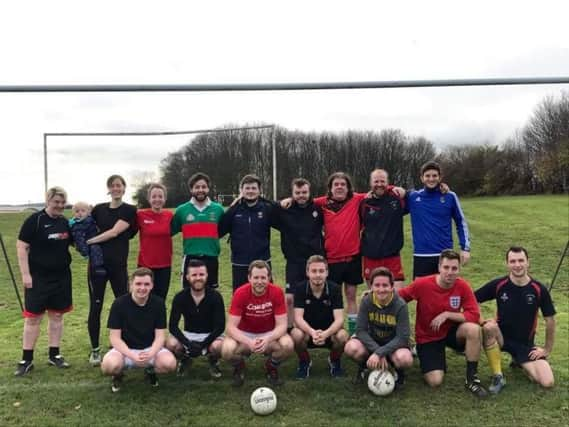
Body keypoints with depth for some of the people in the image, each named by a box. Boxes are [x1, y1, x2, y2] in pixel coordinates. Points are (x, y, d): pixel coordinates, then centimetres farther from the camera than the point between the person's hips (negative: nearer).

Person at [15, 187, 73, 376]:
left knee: (57, 315, 11)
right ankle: (27, 359, 10)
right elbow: (21, 247, -11)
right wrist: (25, 274, -16)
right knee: (33, 317, 0)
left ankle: (54, 355, 22)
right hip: (38, 277, -5)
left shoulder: (65, 223, 6)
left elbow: (70, 244, 22)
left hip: (61, 277, 5)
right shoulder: (34, 220, -10)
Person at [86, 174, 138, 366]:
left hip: (118, 265, -2)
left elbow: (114, 232, -12)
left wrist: (89, 241, -12)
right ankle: (95, 350, 15)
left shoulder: (130, 210, 0)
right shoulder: (98, 209, 11)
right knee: (95, 307, 3)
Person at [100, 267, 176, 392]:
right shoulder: (119, 304, -13)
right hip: (125, 349, -1)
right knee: (109, 365, -34)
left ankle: (150, 371, 9)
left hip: (150, 348, 2)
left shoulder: (158, 303, -9)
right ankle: (118, 374, 5)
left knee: (169, 363, -28)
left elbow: (160, 336, -7)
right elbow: (115, 338, -13)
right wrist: (133, 356, -29)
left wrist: (151, 354, -28)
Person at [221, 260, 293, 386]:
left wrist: (267, 339, -37)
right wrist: (249, 342, -39)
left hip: (270, 334, 1)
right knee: (227, 350, -31)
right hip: (244, 334, -1)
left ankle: (272, 367, 5)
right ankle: (239, 367, 7)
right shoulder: (240, 293, -19)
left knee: (288, 345, -30)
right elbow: (231, 327, -21)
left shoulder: (277, 292, -17)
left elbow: (282, 325, -17)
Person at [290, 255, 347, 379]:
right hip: (307, 330, 0)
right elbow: (298, 318, -20)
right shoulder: (300, 289, -13)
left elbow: (339, 319, -20)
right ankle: (304, 361, 1)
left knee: (342, 336, -31)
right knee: (296, 334, -32)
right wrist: (312, 332, -40)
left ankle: (334, 361, 4)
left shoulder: (335, 289, -13)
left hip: (329, 331, 0)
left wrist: (325, 334, -40)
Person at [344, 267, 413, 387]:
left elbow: (402, 337, -23)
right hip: (371, 341, 2)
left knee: (405, 359, -36)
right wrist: (377, 351, -30)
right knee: (351, 348, -30)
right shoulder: (366, 301, -15)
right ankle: (363, 365, 6)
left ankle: (399, 372, 3)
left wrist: (379, 353, -32)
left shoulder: (400, 305, -21)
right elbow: (361, 330, -15)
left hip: (394, 343, -2)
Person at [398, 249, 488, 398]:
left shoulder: (462, 286, -16)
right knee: (435, 381, -17)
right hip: (428, 338, -2)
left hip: (451, 331, 2)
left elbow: (474, 316, -19)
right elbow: (398, 297, -7)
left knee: (473, 329, -31)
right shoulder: (422, 284, -21)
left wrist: (447, 314, -26)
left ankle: (471, 378, -11)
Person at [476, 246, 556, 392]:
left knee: (547, 382, -16)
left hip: (525, 343, 1)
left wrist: (547, 349, 3)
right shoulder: (498, 285, -13)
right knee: (489, 326, -37)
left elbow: (550, 320, 0)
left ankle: (519, 361, 17)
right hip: (501, 336, -1)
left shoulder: (539, 289, -11)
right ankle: (498, 377, -19)